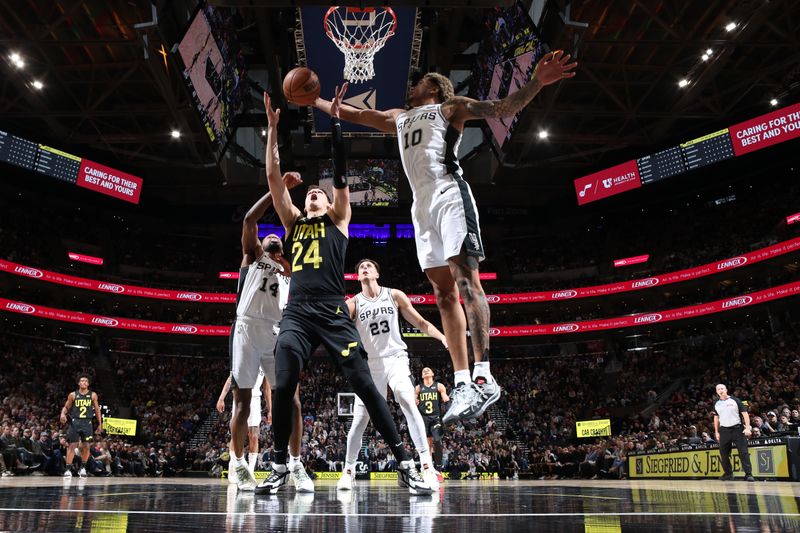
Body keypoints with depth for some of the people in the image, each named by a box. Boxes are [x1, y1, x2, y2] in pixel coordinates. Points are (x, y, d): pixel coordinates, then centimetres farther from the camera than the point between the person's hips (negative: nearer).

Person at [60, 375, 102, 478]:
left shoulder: (93, 395, 6)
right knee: (72, 445, -4)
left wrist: (100, 424, 9)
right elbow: (66, 407, 9)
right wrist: (63, 414, -15)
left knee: (86, 446, -1)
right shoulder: (73, 395, 3)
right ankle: (68, 469, 2)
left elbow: (97, 409, 10)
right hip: (75, 422, -1)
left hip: (87, 422, 1)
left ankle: (83, 468, 15)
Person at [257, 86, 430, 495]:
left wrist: (335, 121, 5)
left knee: (364, 386, -9)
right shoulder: (293, 222, 23)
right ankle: (279, 467, 8)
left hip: (333, 314, -3)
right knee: (282, 388, -10)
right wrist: (273, 126, 15)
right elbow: (273, 176, 17)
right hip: (296, 314, 3)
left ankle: (405, 465, -3)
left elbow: (340, 174, 7)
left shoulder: (338, 219, 16)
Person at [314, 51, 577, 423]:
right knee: (444, 293, -3)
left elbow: (503, 108, 4)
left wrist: (536, 83, -12)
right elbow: (351, 114, 40)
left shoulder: (451, 106, 15)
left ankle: (483, 377, -25)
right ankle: (462, 383, -6)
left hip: (448, 194, -6)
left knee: (465, 278, -19)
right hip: (422, 205, 6)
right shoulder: (398, 118, 33)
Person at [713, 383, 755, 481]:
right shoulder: (717, 404, 10)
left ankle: (748, 474, -6)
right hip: (724, 430, 4)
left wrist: (747, 428, -14)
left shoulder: (735, 400, -1)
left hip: (737, 429, -4)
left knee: (743, 452, -8)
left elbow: (745, 413, -4)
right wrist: (716, 432, 14)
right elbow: (716, 418, 19)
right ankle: (728, 473, 17)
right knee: (723, 453, 5)